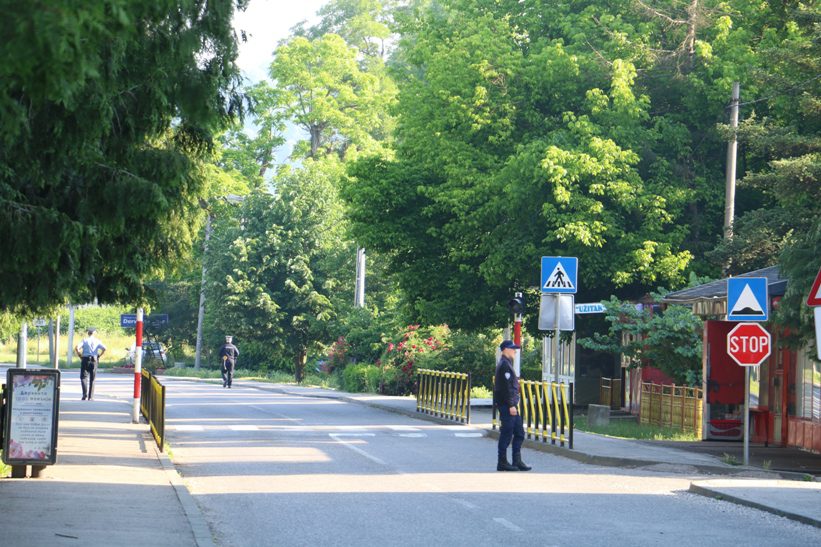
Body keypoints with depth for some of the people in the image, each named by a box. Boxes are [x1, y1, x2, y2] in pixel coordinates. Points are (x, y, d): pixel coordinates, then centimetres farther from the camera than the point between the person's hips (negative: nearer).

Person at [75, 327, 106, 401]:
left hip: (85, 359, -1)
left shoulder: (84, 340, 2)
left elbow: (77, 348, -11)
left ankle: (85, 394, -16)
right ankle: (90, 396, 9)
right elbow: (104, 349, -6)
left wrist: (80, 356, 0)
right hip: (94, 360, 1)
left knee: (83, 377, 2)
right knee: (92, 379, 9)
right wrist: (99, 356, 3)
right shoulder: (97, 341, 5)